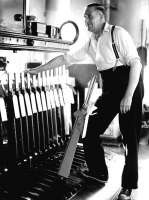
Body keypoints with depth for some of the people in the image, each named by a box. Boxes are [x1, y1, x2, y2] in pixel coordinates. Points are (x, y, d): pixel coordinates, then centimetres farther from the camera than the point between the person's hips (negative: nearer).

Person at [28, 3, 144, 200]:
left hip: (129, 83, -7)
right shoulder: (91, 42, 11)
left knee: (130, 136, -2)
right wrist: (39, 69, 16)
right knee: (90, 131, 7)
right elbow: (66, 58, 16)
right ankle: (98, 172, 25)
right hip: (109, 89, 7)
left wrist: (128, 95, -22)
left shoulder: (117, 33, -10)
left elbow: (135, 63, -15)